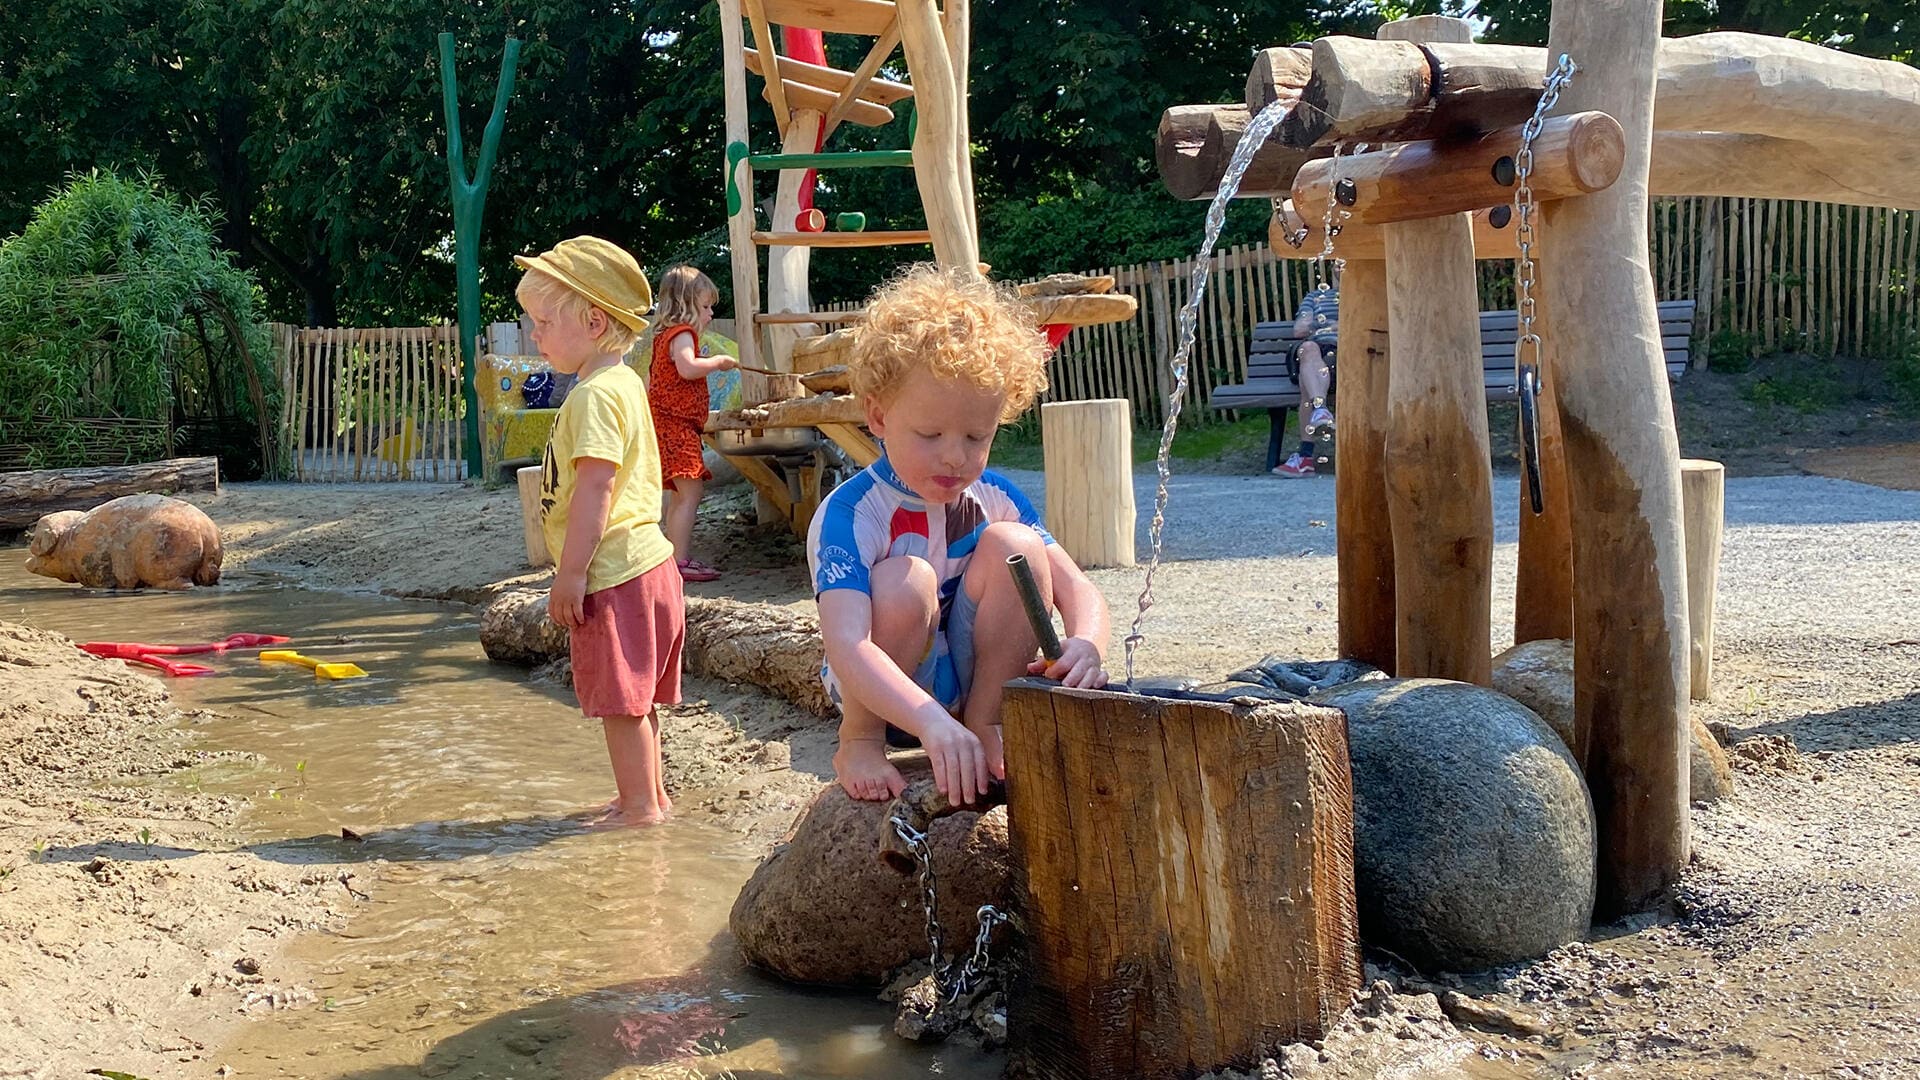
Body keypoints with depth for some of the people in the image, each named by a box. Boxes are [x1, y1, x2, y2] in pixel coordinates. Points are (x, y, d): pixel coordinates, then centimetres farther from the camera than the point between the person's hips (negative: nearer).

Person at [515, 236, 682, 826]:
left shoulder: (595, 395, -17)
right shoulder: (623, 383, 16)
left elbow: (595, 489, -23)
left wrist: (570, 574, -20)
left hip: (614, 574, -11)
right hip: (643, 562, 11)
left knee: (621, 701, -1)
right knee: (634, 699, 19)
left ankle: (640, 807, 8)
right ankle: (650, 795, 29)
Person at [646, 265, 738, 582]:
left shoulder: (663, 337, 20)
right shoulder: (682, 334, -11)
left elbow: (649, 383, 25)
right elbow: (687, 367, -31)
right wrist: (718, 361, -17)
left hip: (665, 423, 11)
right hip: (677, 426, -11)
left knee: (681, 495, 14)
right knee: (690, 491, -15)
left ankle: (678, 556, 18)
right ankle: (681, 561, -19)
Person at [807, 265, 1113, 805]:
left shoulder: (993, 495, -6)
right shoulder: (850, 514, -25)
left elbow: (1077, 588, -11)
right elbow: (847, 649, -39)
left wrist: (1086, 644, -37)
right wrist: (934, 724, -55)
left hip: (976, 675, 4)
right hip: (882, 694, -4)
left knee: (1013, 545, -19)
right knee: (906, 581, -34)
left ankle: (985, 725, -9)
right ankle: (858, 743, -10)